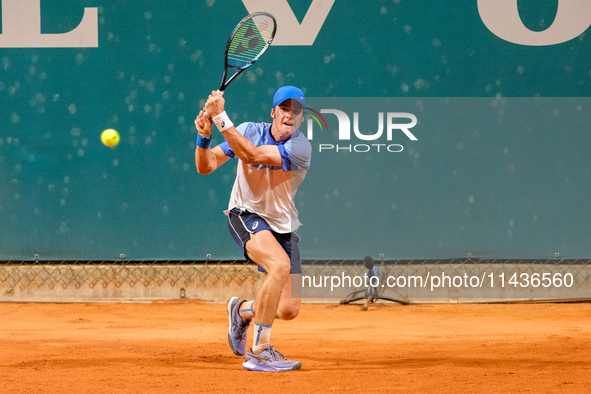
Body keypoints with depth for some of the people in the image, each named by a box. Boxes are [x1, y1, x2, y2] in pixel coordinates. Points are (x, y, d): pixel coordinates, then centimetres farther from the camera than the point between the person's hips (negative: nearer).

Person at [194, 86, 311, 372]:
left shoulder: (300, 148, -17)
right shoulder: (249, 131, -7)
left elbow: (251, 155, -30)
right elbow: (205, 167, -9)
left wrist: (220, 117, -32)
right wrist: (204, 136, -27)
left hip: (283, 226, 2)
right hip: (245, 215, -2)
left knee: (289, 311, -4)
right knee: (280, 264, -33)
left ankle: (243, 310, 32)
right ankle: (258, 352, -29)